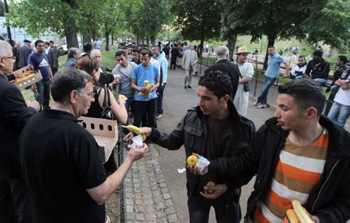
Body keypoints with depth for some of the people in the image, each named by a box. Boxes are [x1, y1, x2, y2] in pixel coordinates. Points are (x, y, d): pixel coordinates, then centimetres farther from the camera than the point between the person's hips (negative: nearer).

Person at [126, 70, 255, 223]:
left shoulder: (244, 127, -20)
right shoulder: (192, 117, -13)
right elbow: (174, 141, -2)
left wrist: (227, 185, -17)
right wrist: (151, 132, -19)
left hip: (227, 194, -1)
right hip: (196, 190, 2)